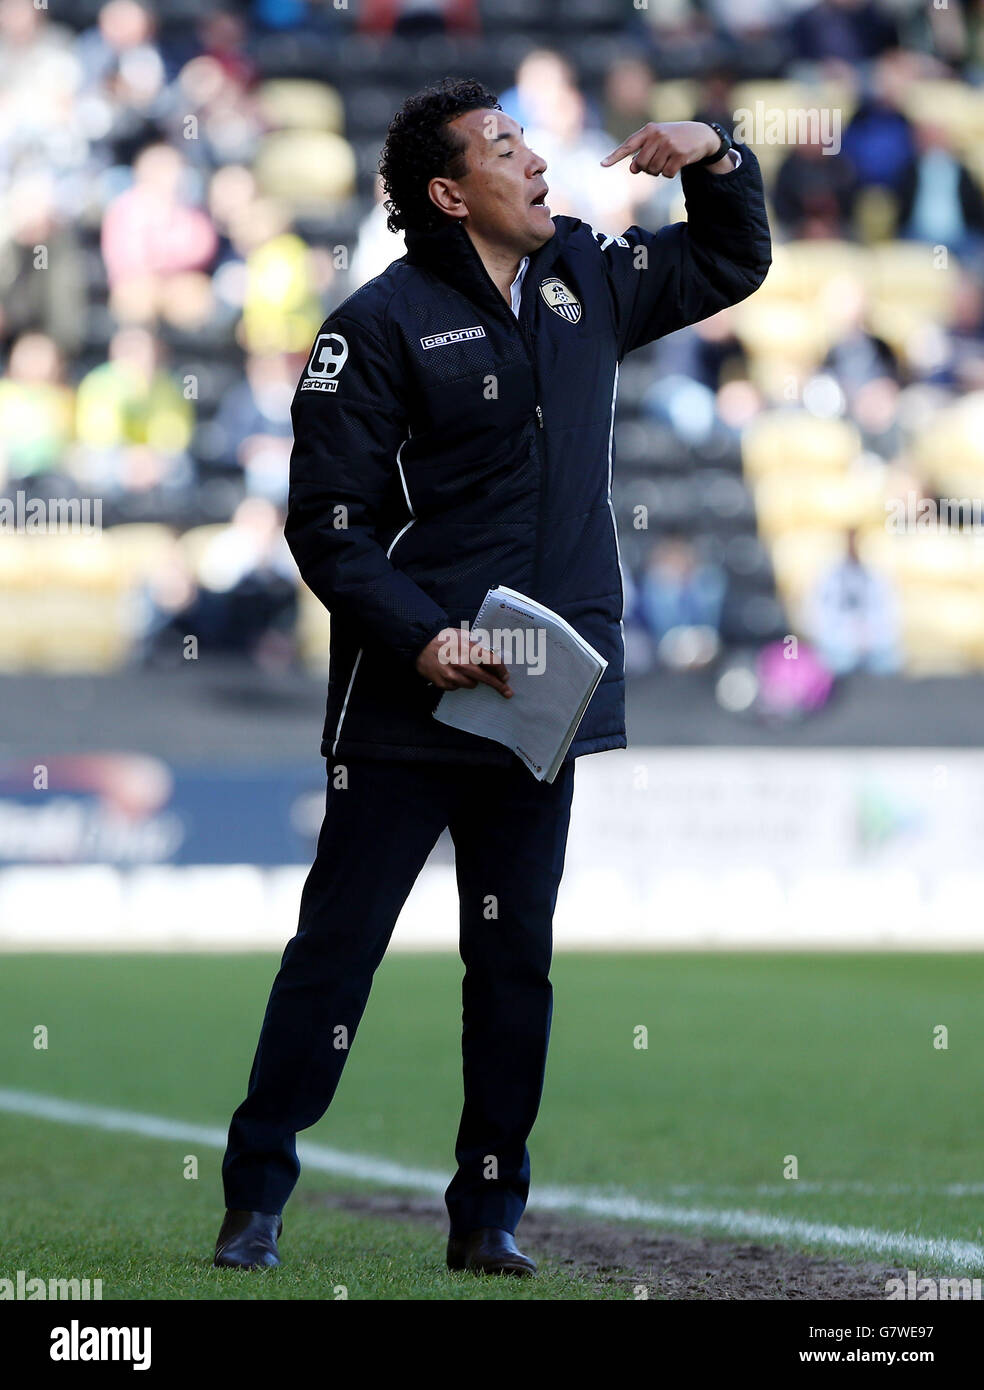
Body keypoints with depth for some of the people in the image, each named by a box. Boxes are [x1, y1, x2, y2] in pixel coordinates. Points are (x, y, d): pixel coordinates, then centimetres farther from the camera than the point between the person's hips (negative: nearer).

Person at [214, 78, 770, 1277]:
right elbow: (326, 522, -11)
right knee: (338, 945, -2)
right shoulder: (381, 325, -9)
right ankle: (256, 1198, 7)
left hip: (540, 693, 6)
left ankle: (489, 1214, 15)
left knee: (517, 959, 8)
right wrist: (419, 639, -20)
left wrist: (717, 162, 7)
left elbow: (731, 267, 27)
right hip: (405, 702, -6)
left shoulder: (587, 280, 11)